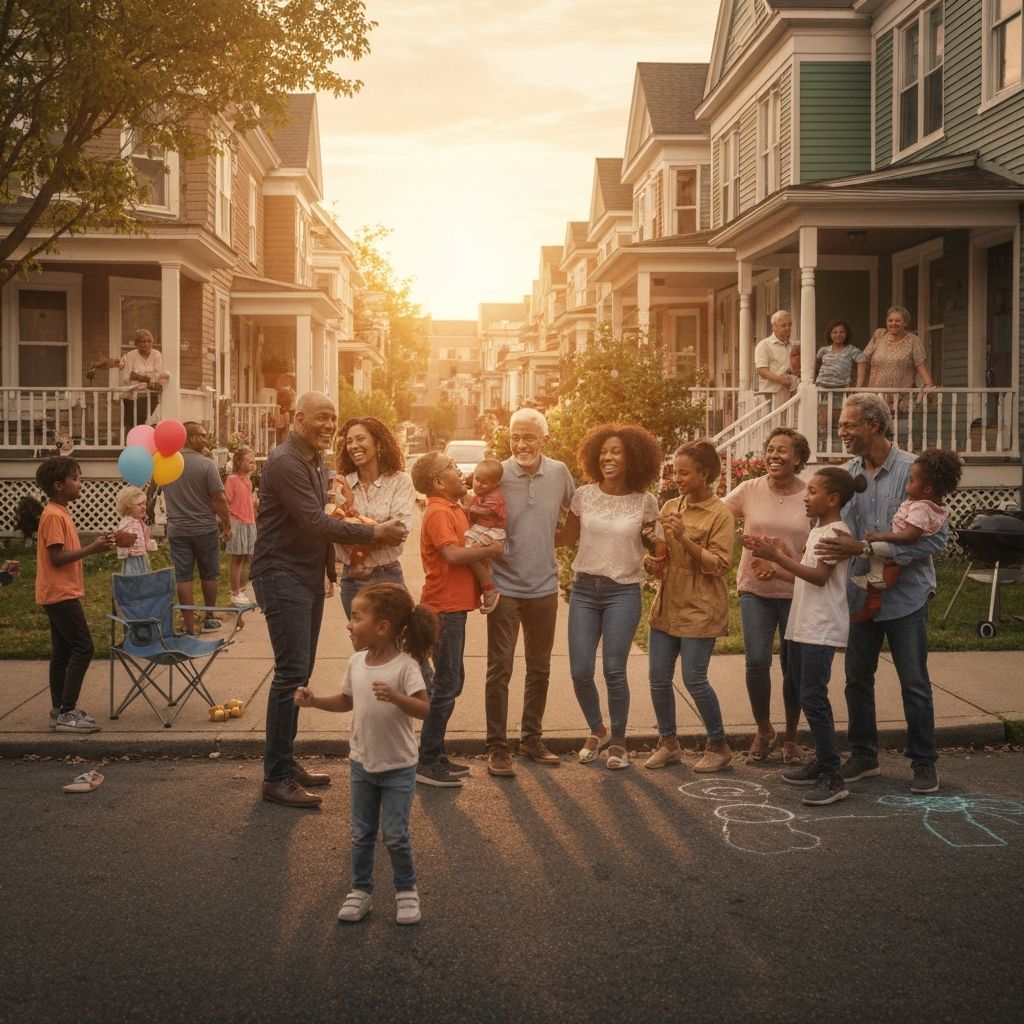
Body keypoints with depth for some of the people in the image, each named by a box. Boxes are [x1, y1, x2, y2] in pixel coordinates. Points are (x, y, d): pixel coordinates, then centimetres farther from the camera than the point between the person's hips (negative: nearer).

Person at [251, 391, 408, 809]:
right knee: (292, 672, -11)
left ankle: (286, 762, 22)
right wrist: (375, 533, -18)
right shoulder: (285, 462, -17)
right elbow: (315, 522, -23)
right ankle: (276, 778, -5)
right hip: (282, 575, -10)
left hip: (308, 576, 10)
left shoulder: (316, 462, 15)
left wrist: (332, 563, 8)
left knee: (300, 671, 12)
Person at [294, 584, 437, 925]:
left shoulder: (405, 666, -20)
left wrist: (394, 697, -42)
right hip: (361, 763, 5)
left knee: (395, 835, 1)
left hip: (398, 767, -5)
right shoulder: (356, 663, -2)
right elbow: (346, 701, 13)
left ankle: (406, 891, 22)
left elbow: (423, 708, -27)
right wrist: (313, 700, 0)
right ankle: (360, 890, 28)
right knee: (362, 834, 13)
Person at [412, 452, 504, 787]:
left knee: (450, 681, 15)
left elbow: (468, 544, 23)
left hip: (453, 607, 10)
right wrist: (492, 550, -16)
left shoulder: (454, 509, 14)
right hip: (444, 607, -10)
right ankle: (427, 763, 2)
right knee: (447, 684, -5)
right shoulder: (439, 512, -16)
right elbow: (453, 554, -27)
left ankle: (435, 755, 24)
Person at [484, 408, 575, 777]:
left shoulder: (559, 472, 0)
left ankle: (532, 738, 28)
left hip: (544, 587, 4)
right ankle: (497, 747, 8)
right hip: (504, 587, -4)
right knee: (500, 668, -1)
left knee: (539, 668, 14)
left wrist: (551, 539, 10)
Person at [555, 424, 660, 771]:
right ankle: (597, 730, 28)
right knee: (580, 672, 1)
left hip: (623, 592, -2)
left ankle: (618, 741, 18)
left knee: (614, 671, -4)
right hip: (584, 589, 2)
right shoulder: (584, 495, 0)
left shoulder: (645, 502, -2)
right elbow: (567, 537, 11)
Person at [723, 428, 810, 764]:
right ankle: (763, 730, 18)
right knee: (756, 663, -7)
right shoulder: (749, 490, -1)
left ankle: (791, 737, 27)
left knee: (793, 667, 7)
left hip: (795, 591, 0)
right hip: (755, 589, 1)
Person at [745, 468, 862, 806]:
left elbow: (820, 576, -21)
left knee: (813, 698, -13)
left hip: (822, 629, -10)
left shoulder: (837, 531, -11)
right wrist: (779, 556, 7)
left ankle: (833, 778, -10)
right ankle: (821, 762, 22)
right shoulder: (816, 531, 18)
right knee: (808, 697, 13)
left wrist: (777, 557, -22)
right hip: (802, 626, 10)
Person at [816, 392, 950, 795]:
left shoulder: (913, 470, -15)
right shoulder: (846, 474, 0)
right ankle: (863, 754, 28)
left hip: (905, 595, -5)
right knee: (857, 679, 13)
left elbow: (936, 537, -21)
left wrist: (866, 548, -26)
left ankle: (923, 761, 21)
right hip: (859, 594, 5)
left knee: (914, 683, 6)